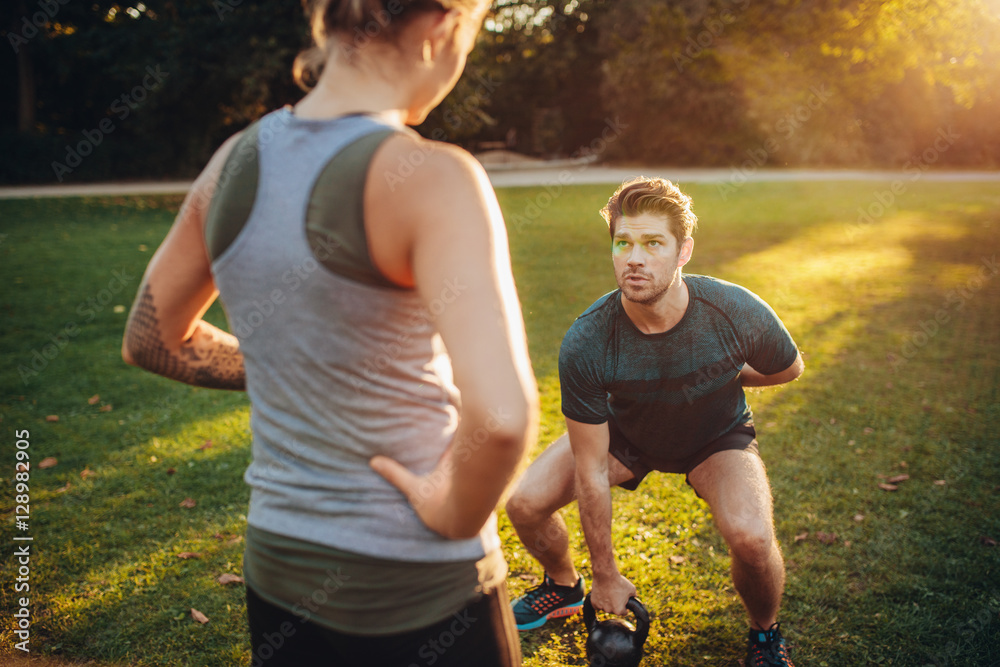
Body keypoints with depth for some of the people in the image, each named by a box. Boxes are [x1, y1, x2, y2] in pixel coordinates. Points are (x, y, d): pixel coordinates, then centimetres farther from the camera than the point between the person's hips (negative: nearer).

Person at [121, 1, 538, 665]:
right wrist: (456, 514, -17)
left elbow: (151, 339, 11)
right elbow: (500, 414, -35)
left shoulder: (236, 160, -3)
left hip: (277, 561, 6)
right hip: (419, 586, -5)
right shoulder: (429, 177, -23)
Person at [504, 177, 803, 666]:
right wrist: (606, 577, -15)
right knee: (525, 503, -14)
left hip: (716, 435, -1)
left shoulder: (738, 313, -32)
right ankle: (564, 587, 23)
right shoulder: (585, 343, -32)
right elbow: (590, 471, -22)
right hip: (624, 434, 1)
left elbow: (788, 369, -5)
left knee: (750, 536, -29)